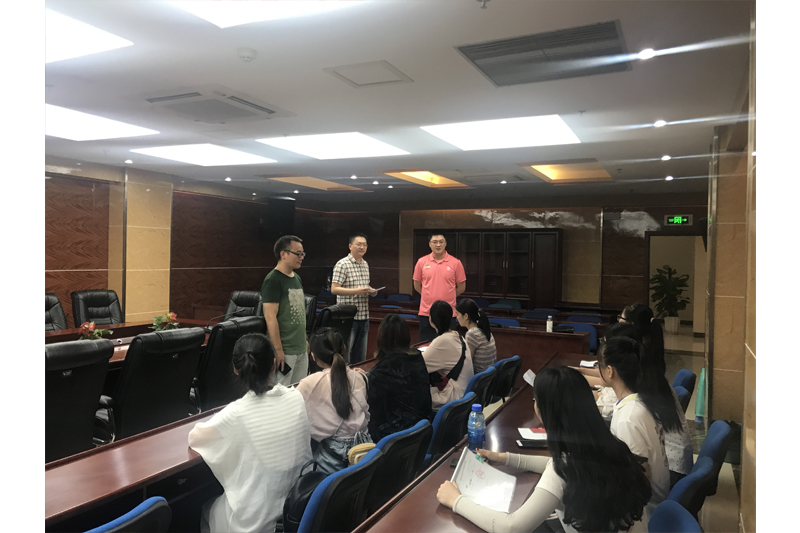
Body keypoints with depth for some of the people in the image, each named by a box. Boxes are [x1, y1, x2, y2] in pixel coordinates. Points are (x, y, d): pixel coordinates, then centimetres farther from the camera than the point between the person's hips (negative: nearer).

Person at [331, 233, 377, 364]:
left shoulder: (365, 265, 15)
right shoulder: (342, 264, -9)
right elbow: (334, 289, -16)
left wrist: (371, 291, 3)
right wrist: (356, 291, -24)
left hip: (364, 316, 8)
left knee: (360, 355, 14)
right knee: (344, 354, -2)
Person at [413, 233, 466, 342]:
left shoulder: (455, 263, -2)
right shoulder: (422, 262, 2)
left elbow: (461, 287, 5)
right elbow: (417, 285, 11)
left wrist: (447, 297, 8)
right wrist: (431, 296, 11)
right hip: (426, 313, 1)